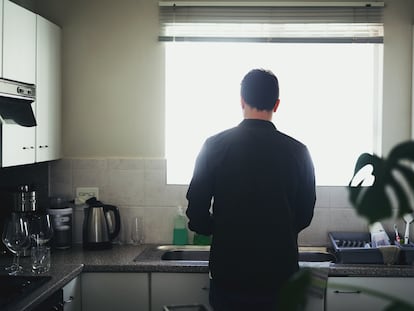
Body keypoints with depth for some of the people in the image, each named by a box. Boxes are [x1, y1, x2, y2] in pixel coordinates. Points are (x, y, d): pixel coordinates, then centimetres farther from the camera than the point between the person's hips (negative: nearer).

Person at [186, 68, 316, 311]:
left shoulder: (215, 146, -8)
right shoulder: (297, 152, -7)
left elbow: (197, 212, -5)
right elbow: (305, 216, 3)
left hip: (229, 270, 0)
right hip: (280, 271, 0)